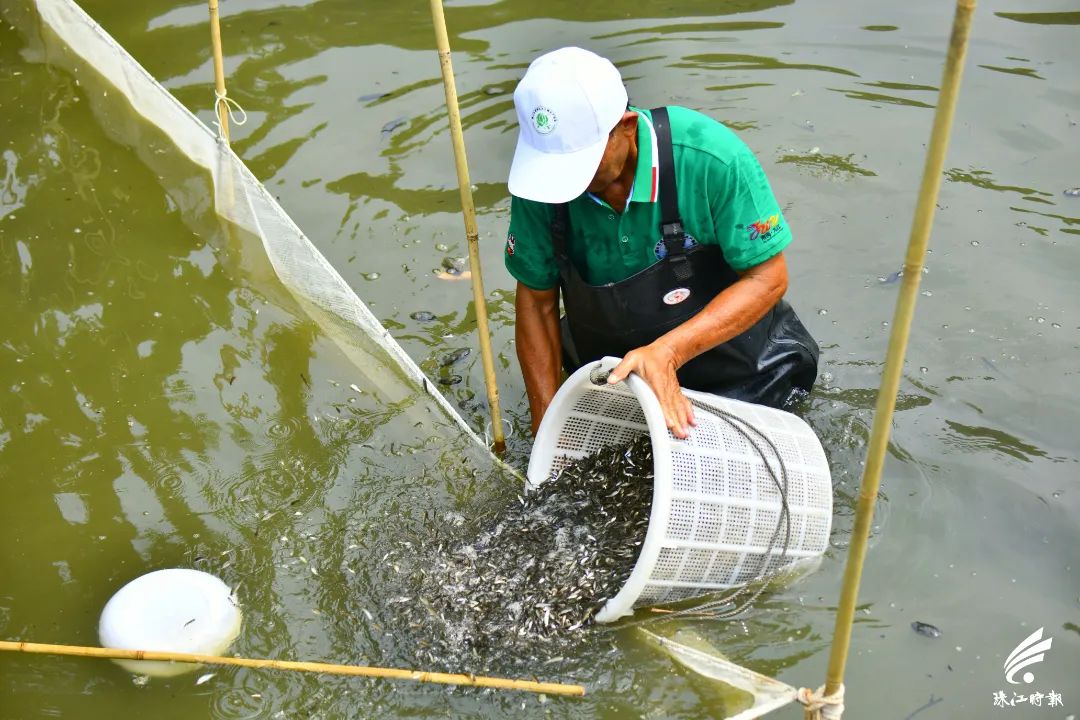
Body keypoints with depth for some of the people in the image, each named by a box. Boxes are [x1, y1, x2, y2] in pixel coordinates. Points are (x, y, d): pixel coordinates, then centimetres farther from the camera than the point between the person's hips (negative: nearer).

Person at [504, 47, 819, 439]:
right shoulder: (540, 176, -19)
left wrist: (667, 352, -36)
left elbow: (767, 278, -22)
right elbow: (536, 301, -9)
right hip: (607, 372, 3)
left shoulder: (712, 159, -30)